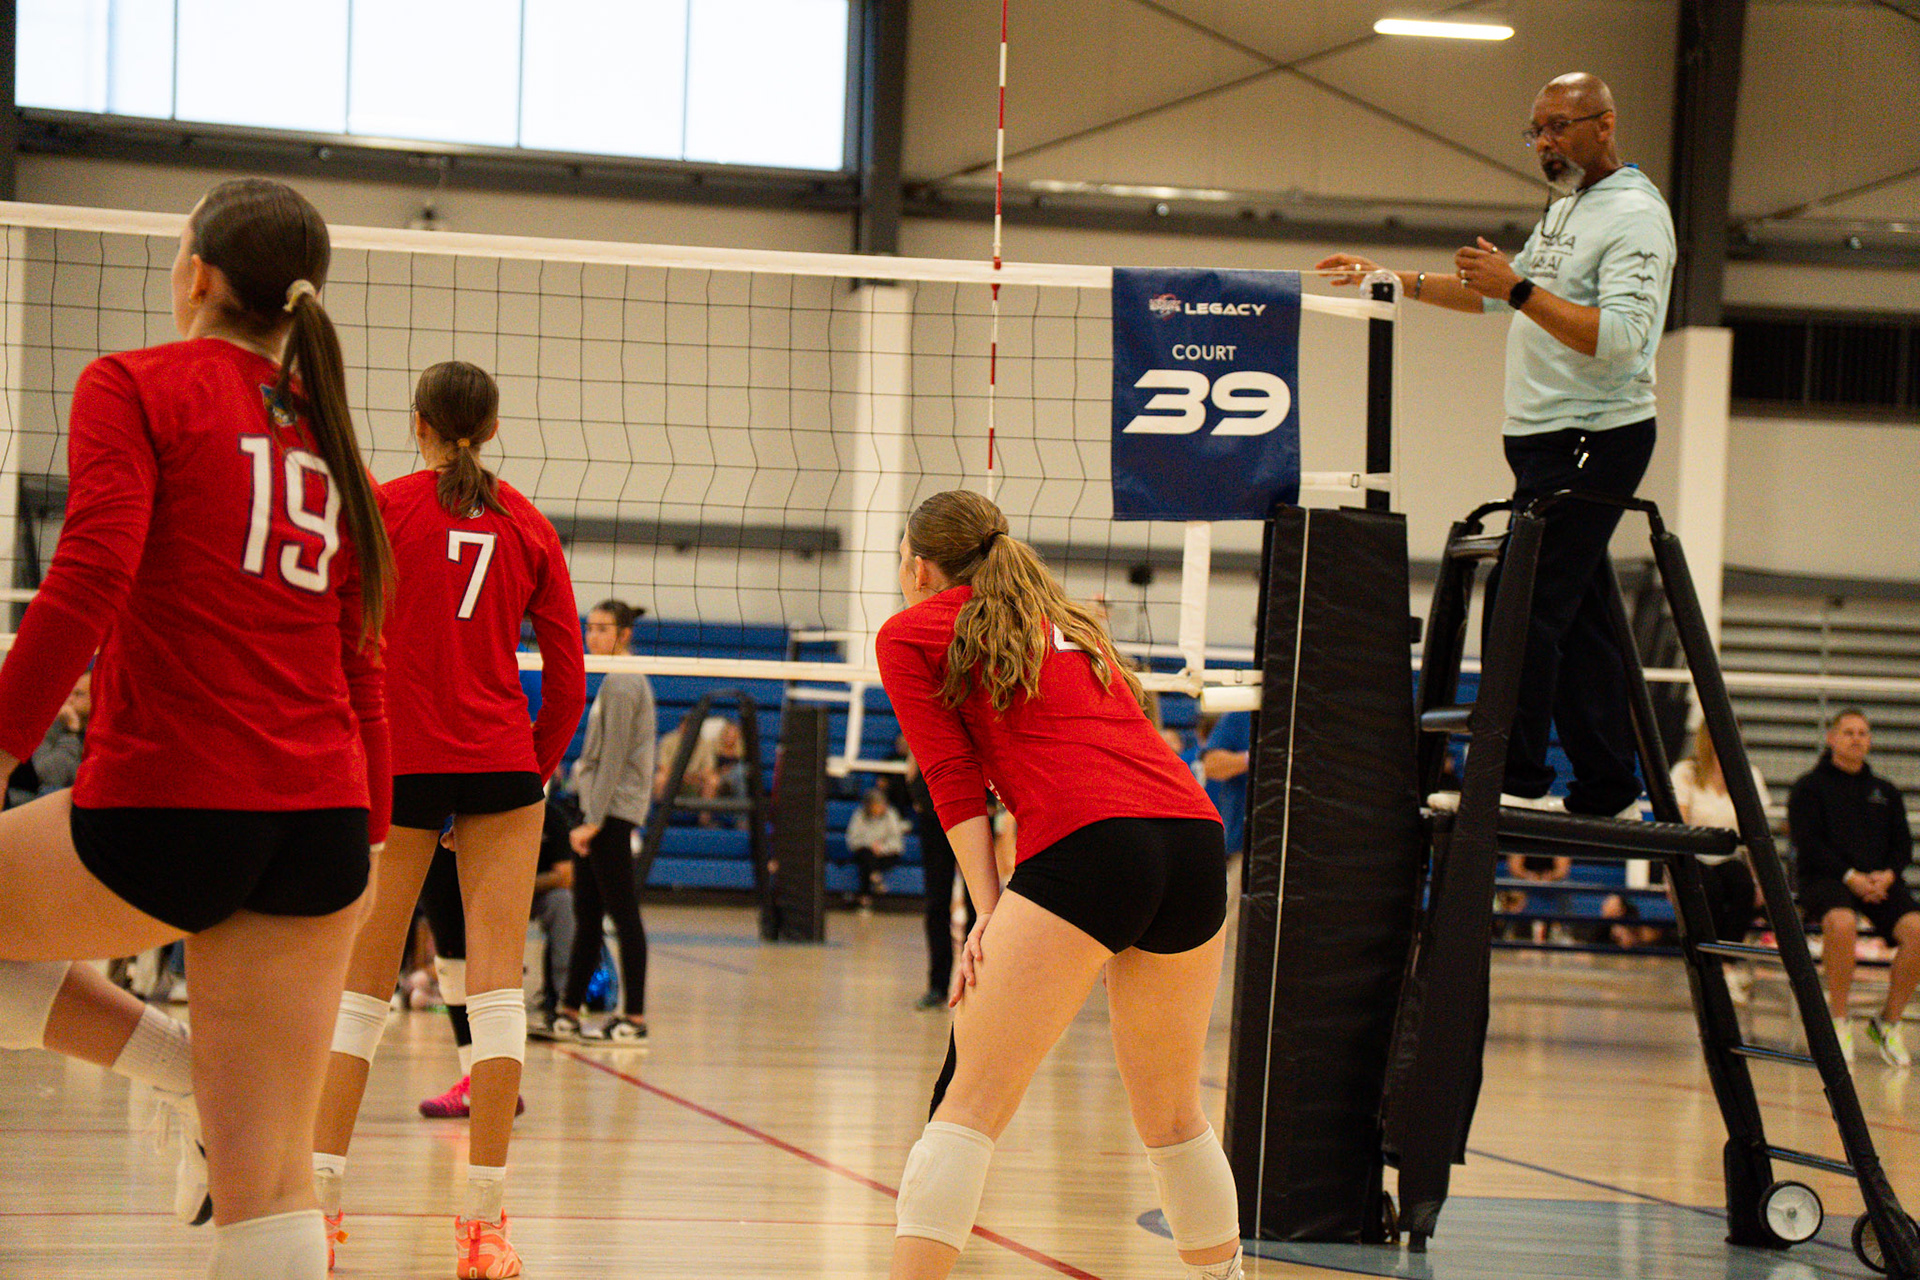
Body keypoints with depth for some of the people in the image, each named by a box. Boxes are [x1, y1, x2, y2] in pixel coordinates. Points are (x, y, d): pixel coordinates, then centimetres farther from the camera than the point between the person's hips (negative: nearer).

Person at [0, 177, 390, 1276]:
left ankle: (193, 1071, 11)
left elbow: (89, 579, -14)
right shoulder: (327, 433, 17)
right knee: (269, 1183, 5)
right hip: (322, 830, 6)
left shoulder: (136, 388, 0)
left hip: (169, 811, -6)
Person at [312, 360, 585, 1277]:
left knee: (361, 983, 7)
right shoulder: (528, 527, 7)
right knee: (496, 980, -2)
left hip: (397, 760, -1)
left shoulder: (382, 507, 1)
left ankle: (319, 1194, 7)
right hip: (501, 762, 1)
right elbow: (567, 675, 7)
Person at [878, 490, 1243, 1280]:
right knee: (1171, 1112, 20)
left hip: (1088, 845, -6)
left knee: (970, 1104, -7)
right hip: (1196, 833, 6)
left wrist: (988, 912, 1)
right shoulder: (1069, 623, 32)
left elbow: (953, 778, 5)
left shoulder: (911, 632, 15)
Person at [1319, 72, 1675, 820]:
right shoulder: (1567, 207, 20)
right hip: (1549, 440, 9)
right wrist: (1395, 281, 28)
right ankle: (1608, 791, 10)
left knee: (1524, 604, -14)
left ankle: (1519, 779, -14)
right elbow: (1501, 296, 32)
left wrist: (1518, 288, -25)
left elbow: (1618, 335, -23)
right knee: (1574, 615, 8)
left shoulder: (1634, 217, -11)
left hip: (1593, 441, -9)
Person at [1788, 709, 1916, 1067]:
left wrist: (1887, 874, -8)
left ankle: (1889, 1021, -9)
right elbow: (1808, 845, -3)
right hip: (1825, 878, -4)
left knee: (1914, 928, -26)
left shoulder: (1885, 792, 23)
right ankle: (1838, 1020, -21)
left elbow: (1903, 845, 15)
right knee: (1842, 922, -38)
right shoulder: (1810, 786, 9)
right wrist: (1850, 877, -16)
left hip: (1880, 880, 4)